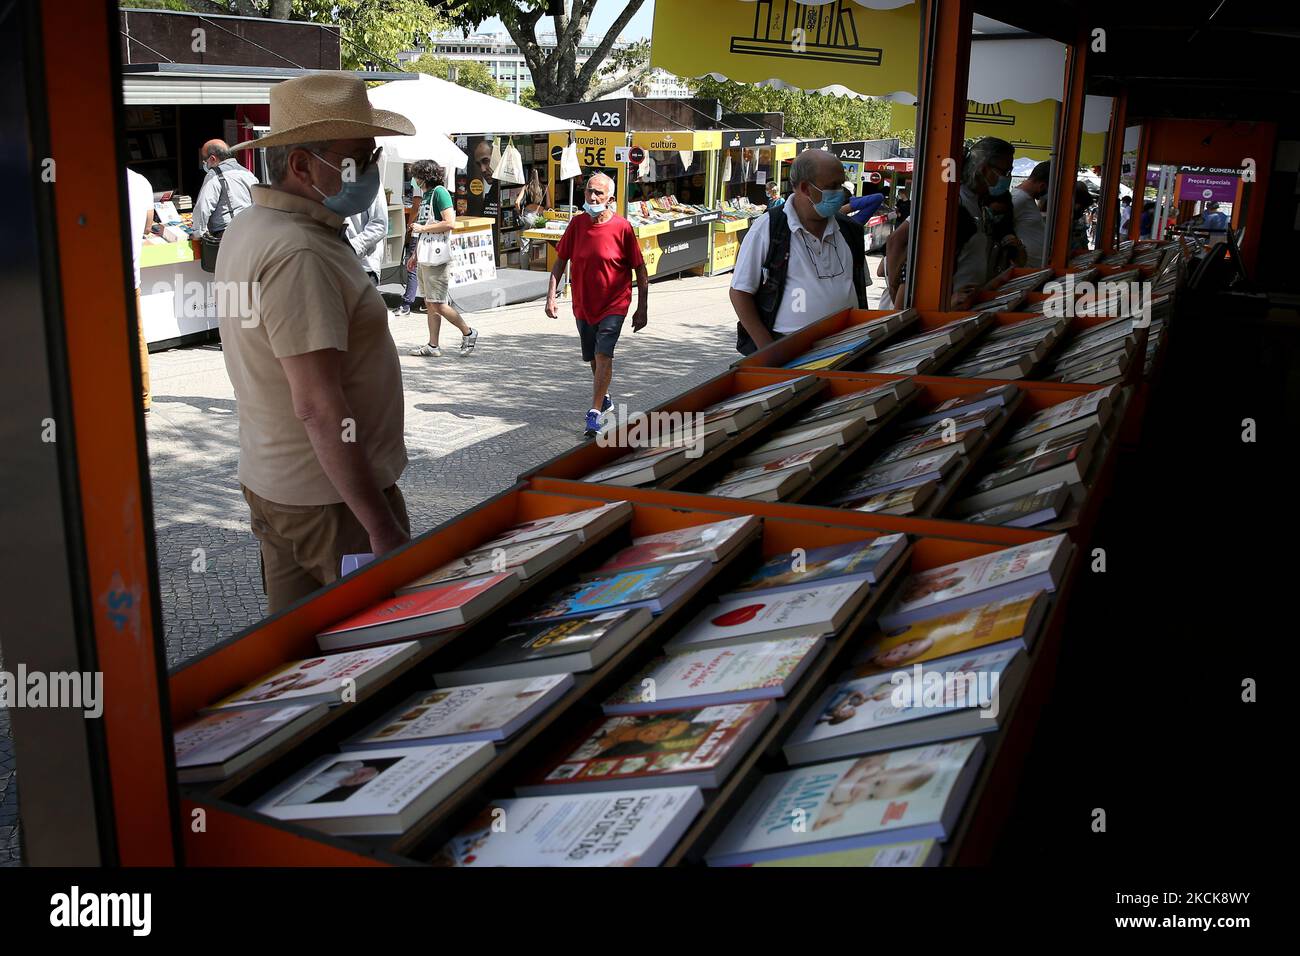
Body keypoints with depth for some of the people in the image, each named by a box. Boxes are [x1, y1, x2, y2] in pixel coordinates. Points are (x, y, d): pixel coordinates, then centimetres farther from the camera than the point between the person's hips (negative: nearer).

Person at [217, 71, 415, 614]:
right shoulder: (300, 255, -23)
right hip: (332, 497, -10)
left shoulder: (248, 228, 9)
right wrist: (383, 527, -25)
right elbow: (319, 406, -27)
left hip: (270, 483, 10)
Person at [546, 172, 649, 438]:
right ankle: (604, 398, 43)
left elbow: (640, 269, -7)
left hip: (613, 304, -4)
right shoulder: (577, 223, -3)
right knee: (592, 358, 18)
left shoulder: (622, 227, -13)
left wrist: (642, 309, -8)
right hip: (583, 304, 4)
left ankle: (594, 413, -15)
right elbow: (560, 261, 5)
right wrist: (551, 297, -4)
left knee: (603, 355, -17)